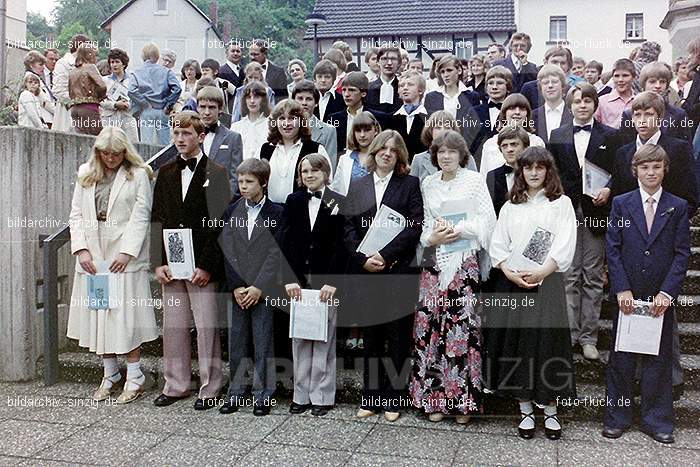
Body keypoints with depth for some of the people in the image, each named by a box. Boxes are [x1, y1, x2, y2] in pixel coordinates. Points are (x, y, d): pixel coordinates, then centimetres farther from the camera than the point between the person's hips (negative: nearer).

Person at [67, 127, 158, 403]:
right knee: (97, 316, 8)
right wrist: (81, 249, -3)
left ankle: (135, 378, 8)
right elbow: (76, 215, 9)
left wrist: (127, 252, -14)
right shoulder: (86, 175, 12)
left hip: (124, 257, -4)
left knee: (126, 317, -4)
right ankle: (110, 375, 22)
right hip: (91, 257, 5)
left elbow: (141, 217, -6)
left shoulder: (138, 175, -1)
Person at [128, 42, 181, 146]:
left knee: (146, 144, 0)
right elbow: (177, 88, -9)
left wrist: (145, 104, -7)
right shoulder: (166, 71, 4)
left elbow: (132, 91, -14)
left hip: (146, 112, -1)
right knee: (164, 144, 5)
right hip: (162, 111, 1)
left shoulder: (136, 73, 3)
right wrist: (168, 105, -1)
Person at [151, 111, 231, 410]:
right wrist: (159, 262, 1)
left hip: (202, 266, -5)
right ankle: (176, 385, 24)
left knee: (207, 327, 1)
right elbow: (157, 219, 11)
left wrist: (206, 266, -13)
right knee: (173, 326, 11)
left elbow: (220, 223, -8)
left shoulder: (216, 173, -3)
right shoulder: (165, 173, 12)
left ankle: (210, 388, 14)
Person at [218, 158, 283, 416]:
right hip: (236, 289, 3)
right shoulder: (231, 211, 8)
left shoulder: (276, 213, -1)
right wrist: (236, 287, -6)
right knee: (236, 342, 9)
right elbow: (227, 250, 3)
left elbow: (276, 253, -7)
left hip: (263, 290, -3)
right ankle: (236, 392, 21)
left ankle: (263, 395, 14)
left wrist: (258, 287, -13)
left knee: (263, 343, 3)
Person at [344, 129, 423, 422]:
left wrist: (385, 255, -13)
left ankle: (393, 399, 14)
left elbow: (414, 226, -6)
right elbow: (349, 229, 7)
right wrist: (364, 258, -8)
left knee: (398, 337, 3)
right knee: (371, 336, 9)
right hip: (364, 272, 3)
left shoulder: (410, 184, 4)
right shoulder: (357, 187, 13)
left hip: (399, 270, -2)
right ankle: (370, 397, 19)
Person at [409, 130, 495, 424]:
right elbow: (424, 223, 15)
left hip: (465, 261, -3)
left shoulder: (474, 180, 3)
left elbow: (487, 219, -1)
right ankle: (434, 398, 10)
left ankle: (463, 399, 5)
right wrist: (432, 237, -5)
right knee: (431, 325, -1)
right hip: (434, 261, 3)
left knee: (462, 324, -7)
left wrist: (459, 230, -11)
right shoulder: (427, 184, 13)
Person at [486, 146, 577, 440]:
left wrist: (540, 272, -17)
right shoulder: (510, 207, 14)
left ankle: (550, 410, 13)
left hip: (547, 282, -3)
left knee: (546, 343, -2)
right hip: (512, 283, 3)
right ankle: (525, 409, 15)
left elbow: (565, 245, -6)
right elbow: (497, 245, 8)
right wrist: (510, 273, -9)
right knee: (516, 343, 3)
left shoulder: (561, 203, 5)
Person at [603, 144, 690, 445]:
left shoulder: (678, 207, 3)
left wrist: (667, 292, -11)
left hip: (661, 297, 1)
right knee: (621, 358, 7)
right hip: (627, 295, 0)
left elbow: (682, 253, -1)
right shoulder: (621, 203, 2)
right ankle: (617, 417, 20)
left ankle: (656, 420, 24)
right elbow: (612, 249, -2)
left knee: (658, 359, 10)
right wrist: (622, 289, -10)